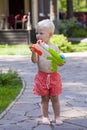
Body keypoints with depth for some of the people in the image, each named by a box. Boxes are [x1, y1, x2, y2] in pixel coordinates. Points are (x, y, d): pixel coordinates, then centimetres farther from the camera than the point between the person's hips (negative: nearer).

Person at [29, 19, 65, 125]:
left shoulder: (54, 48, 0)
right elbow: (34, 61, -13)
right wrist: (33, 52, -30)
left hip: (54, 76, 0)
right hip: (42, 76, 0)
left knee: (55, 98, 9)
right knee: (44, 98, 9)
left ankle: (57, 117, 19)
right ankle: (45, 117, 20)